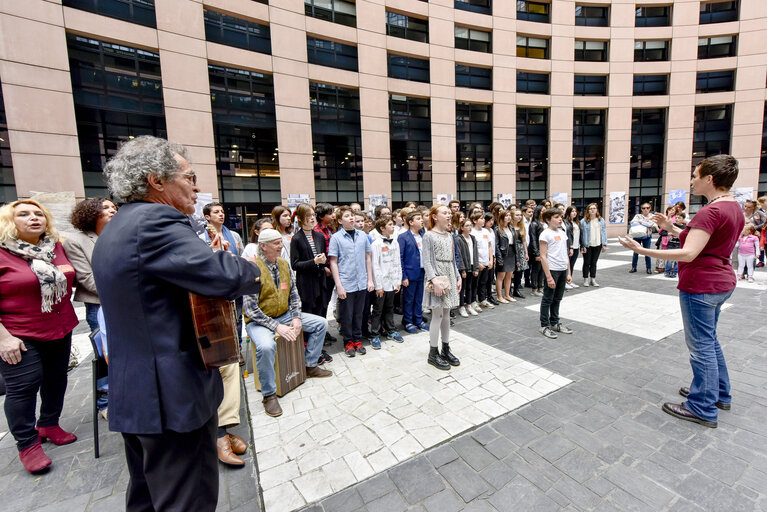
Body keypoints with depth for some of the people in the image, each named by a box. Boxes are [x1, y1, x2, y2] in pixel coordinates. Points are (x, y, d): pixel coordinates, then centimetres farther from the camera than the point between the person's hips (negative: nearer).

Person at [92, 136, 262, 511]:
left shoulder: (113, 230, 14)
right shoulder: (155, 221, -20)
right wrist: (254, 273, -8)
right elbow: (224, 274, -30)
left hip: (131, 395, 10)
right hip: (174, 395, -10)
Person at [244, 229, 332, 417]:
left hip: (284, 315, 7)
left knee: (321, 323, 1)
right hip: (259, 321, -7)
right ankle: (269, 394, -12)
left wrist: (297, 318, -7)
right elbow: (250, 309, -21)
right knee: (266, 346, -37)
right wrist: (277, 327, -24)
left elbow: (294, 294, 7)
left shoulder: (283, 264, 2)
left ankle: (310, 366, 17)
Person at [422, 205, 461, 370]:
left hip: (450, 277, 7)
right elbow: (427, 261, -13)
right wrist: (434, 280, -22)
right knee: (438, 315, -3)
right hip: (437, 278, -7)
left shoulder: (449, 235, 13)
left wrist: (458, 276, 14)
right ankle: (433, 353, 10)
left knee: (446, 314, 12)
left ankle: (445, 350, 25)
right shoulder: (429, 235, -8)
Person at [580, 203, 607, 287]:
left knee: (594, 263, 11)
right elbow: (581, 234, -7)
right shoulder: (583, 221, -5)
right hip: (587, 246, -3)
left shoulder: (601, 220, 7)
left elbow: (604, 232, 8)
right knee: (587, 263, 4)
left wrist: (604, 244, 3)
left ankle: (593, 279, 19)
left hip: (598, 245, 3)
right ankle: (586, 279, 14)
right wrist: (582, 246, -12)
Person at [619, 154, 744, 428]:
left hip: (700, 286, -10)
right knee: (709, 339, 23)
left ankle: (703, 409, 14)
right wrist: (673, 229, 11)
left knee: (701, 345, 1)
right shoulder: (734, 208, 10)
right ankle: (719, 393, 38)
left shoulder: (710, 212, -21)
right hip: (720, 283, 10)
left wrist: (643, 251, -32)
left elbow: (688, 254, -29)